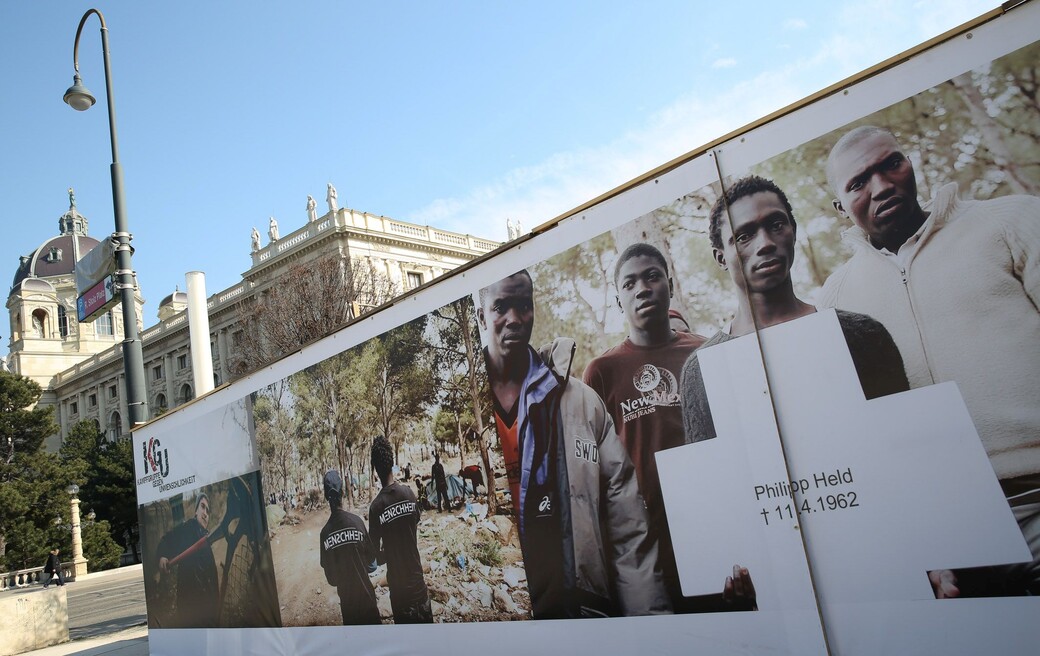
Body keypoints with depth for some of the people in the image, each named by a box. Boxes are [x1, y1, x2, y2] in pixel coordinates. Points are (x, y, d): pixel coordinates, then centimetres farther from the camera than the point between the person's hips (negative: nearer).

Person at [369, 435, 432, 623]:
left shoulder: (376, 507, -18)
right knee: (425, 620, 16)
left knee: (404, 620, 12)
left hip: (396, 579, -2)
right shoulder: (409, 493, -11)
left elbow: (375, 550, -9)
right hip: (416, 574, 2)